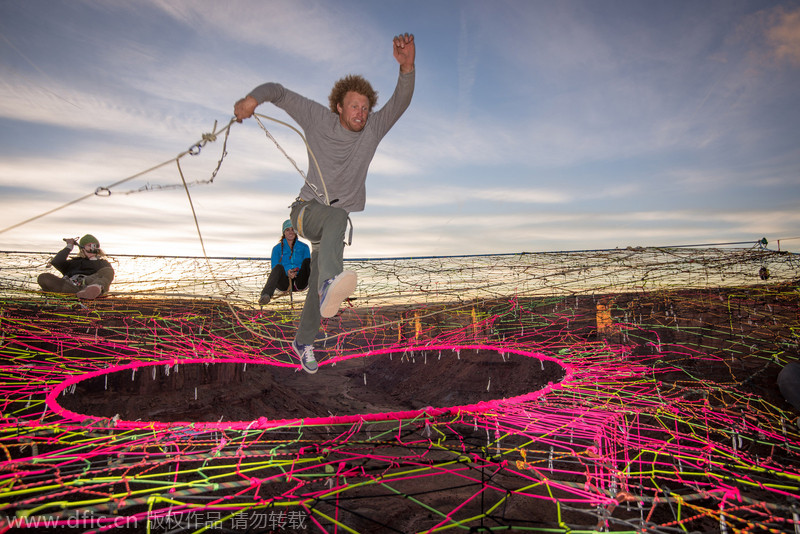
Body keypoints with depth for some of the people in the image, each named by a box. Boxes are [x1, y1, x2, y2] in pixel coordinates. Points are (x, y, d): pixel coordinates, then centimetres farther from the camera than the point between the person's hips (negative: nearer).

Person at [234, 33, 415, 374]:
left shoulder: (373, 129, -2)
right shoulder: (318, 119, -5)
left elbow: (401, 101, -17)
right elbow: (278, 91, 1)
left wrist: (407, 67, -35)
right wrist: (252, 99, -20)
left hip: (340, 221, 3)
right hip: (307, 210, -2)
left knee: (318, 289, 6)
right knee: (336, 217, -40)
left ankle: (303, 342, 30)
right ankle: (330, 282, -66)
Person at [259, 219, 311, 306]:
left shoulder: (304, 247, 10)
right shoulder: (277, 248, 8)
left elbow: (308, 266, 2)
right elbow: (274, 268, 1)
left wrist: (297, 271, -19)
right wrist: (286, 272, -20)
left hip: (299, 283, 1)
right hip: (284, 283, -1)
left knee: (308, 260, -24)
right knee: (279, 267, -32)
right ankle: (266, 295, -56)